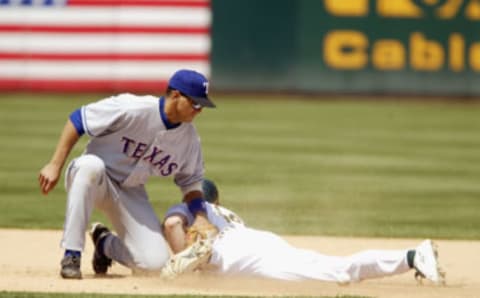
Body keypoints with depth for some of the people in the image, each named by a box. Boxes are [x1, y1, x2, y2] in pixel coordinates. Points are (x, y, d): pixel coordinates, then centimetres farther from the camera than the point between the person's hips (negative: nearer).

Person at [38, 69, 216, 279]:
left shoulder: (189, 138, -6)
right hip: (90, 179, -4)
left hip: (130, 193, 4)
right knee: (91, 165, -43)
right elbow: (78, 120, -19)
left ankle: (105, 243, 19)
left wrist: (200, 218, -11)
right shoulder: (132, 109, -24)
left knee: (155, 262, -16)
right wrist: (55, 165, -24)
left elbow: (190, 182, 7)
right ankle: (71, 255, -32)